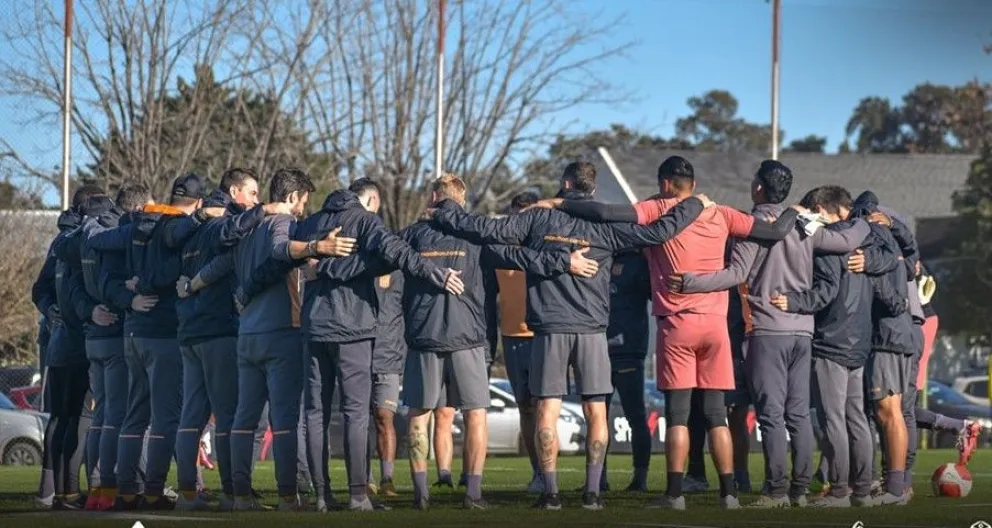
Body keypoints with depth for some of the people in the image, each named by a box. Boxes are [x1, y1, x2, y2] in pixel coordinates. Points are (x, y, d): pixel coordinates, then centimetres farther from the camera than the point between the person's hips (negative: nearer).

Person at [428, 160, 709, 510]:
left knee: (548, 411, 3)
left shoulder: (540, 218, 1)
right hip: (591, 329, 0)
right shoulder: (604, 224, 2)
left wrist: (441, 217, 9)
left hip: (549, 330, 0)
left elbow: (490, 230, -2)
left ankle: (551, 491, 1)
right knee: (595, 412, 7)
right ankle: (592, 491, 4)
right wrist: (696, 205, 14)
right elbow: (659, 231, -1)